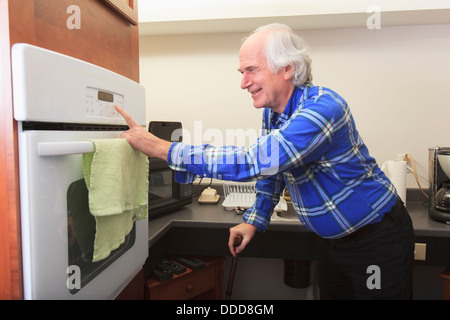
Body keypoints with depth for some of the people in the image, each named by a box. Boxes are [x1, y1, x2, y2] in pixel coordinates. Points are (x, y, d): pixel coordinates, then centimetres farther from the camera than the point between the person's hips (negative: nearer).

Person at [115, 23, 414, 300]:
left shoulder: (323, 107, -31)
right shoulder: (272, 111, -3)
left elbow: (255, 162, -40)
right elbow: (271, 167, 12)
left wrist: (162, 148, -36)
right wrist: (254, 220, 5)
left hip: (378, 238, -7)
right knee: (331, 293, 20)